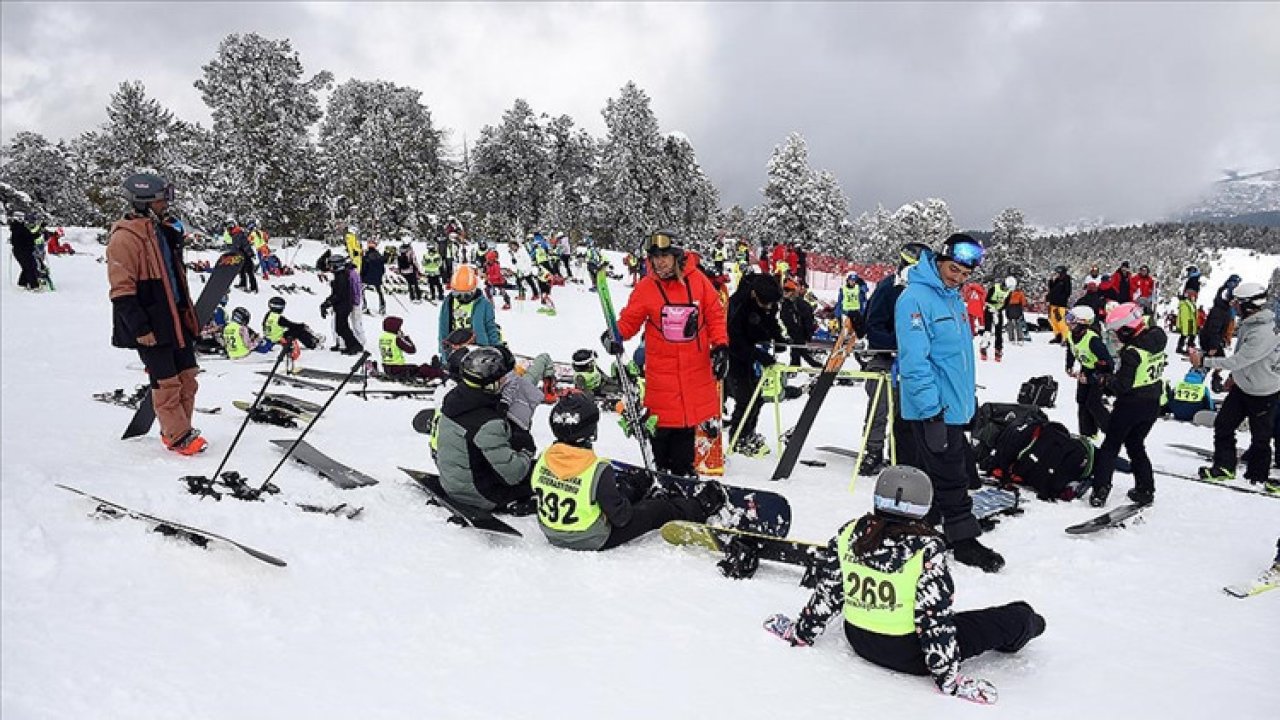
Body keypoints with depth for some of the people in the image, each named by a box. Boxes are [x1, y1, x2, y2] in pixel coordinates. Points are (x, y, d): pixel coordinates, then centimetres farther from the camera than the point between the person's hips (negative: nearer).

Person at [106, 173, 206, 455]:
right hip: (150, 326, -8)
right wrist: (139, 328, -19)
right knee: (167, 382, -1)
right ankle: (178, 437, 9)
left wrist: (190, 312, 22)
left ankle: (180, 429, 24)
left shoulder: (164, 231, 14)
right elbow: (121, 290, -16)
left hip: (176, 319, 8)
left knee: (187, 377, 10)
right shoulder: (125, 238, -12)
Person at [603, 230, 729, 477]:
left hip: (696, 366, 2)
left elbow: (715, 315, 6)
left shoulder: (698, 280, 0)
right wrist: (616, 335, -16)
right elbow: (629, 320, 3)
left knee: (689, 421, 9)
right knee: (664, 421, 0)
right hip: (662, 368, -1)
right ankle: (661, 468, 16)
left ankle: (683, 469, 24)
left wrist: (720, 345, -2)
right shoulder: (646, 287, -2)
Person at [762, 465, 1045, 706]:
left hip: (858, 640, 6)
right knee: (1019, 615, 8)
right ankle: (1022, 629, 38)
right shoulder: (927, 548, -21)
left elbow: (827, 593, 0)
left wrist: (802, 632, 14)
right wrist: (948, 677, -7)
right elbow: (935, 616, -17)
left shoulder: (849, 533, -8)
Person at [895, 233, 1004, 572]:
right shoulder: (916, 298, -18)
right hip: (933, 409, -10)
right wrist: (932, 411, -24)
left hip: (954, 406, 10)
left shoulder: (953, 298, 12)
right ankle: (964, 540, 13)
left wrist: (970, 394, 23)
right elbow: (914, 362, -23)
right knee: (950, 477, 0)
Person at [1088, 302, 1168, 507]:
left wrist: (1106, 381, -6)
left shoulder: (1132, 352, -24)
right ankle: (1145, 490, 19)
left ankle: (1100, 490, 1)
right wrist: (1112, 378, 8)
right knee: (1136, 444, 20)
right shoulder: (1156, 342, 1)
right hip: (1153, 404, 7)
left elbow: (1123, 384, -24)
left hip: (1131, 404, -7)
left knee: (1111, 444, 5)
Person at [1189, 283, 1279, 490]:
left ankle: (1257, 476, 25)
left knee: (1260, 437, 8)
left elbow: (1237, 361, -31)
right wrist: (1234, 375, 22)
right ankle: (1224, 467, 21)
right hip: (1242, 386, 9)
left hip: (1263, 394, -8)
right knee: (1222, 425, 9)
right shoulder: (1248, 323, -2)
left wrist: (1203, 361, -27)